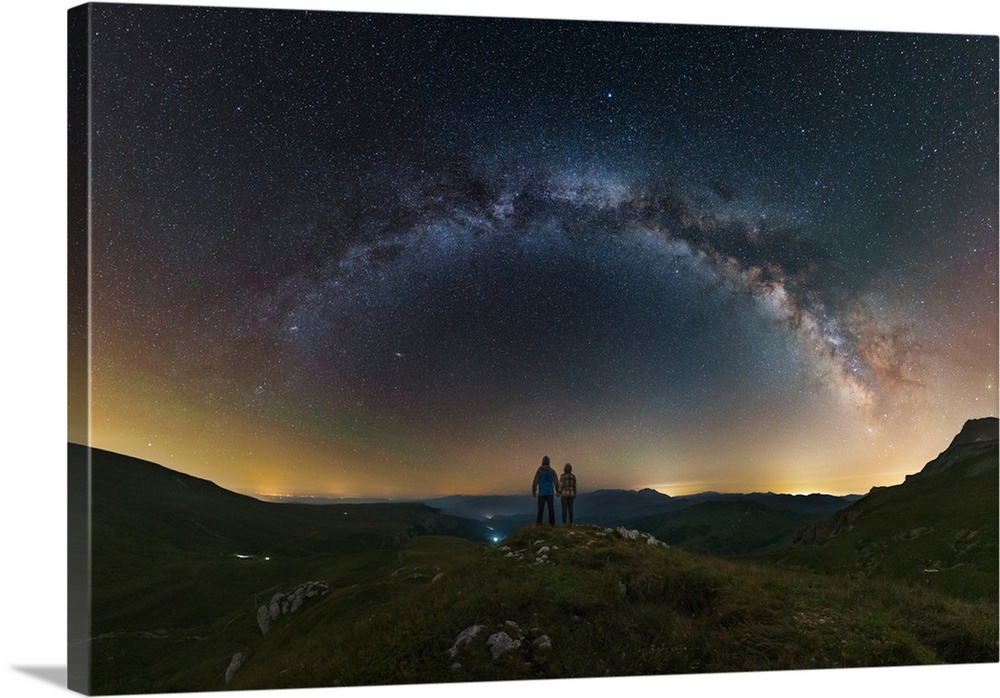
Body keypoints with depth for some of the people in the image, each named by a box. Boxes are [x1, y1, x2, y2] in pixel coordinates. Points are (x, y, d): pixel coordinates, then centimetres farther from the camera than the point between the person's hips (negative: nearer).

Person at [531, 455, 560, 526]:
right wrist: (557, 492, 11)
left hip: (542, 493, -2)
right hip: (550, 493, 2)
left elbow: (535, 482, -10)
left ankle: (539, 523, 2)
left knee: (540, 508, 5)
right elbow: (556, 482, -2)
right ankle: (552, 523, 2)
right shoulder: (552, 471, 1)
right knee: (551, 508, 6)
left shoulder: (539, 471, -7)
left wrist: (533, 492, 0)